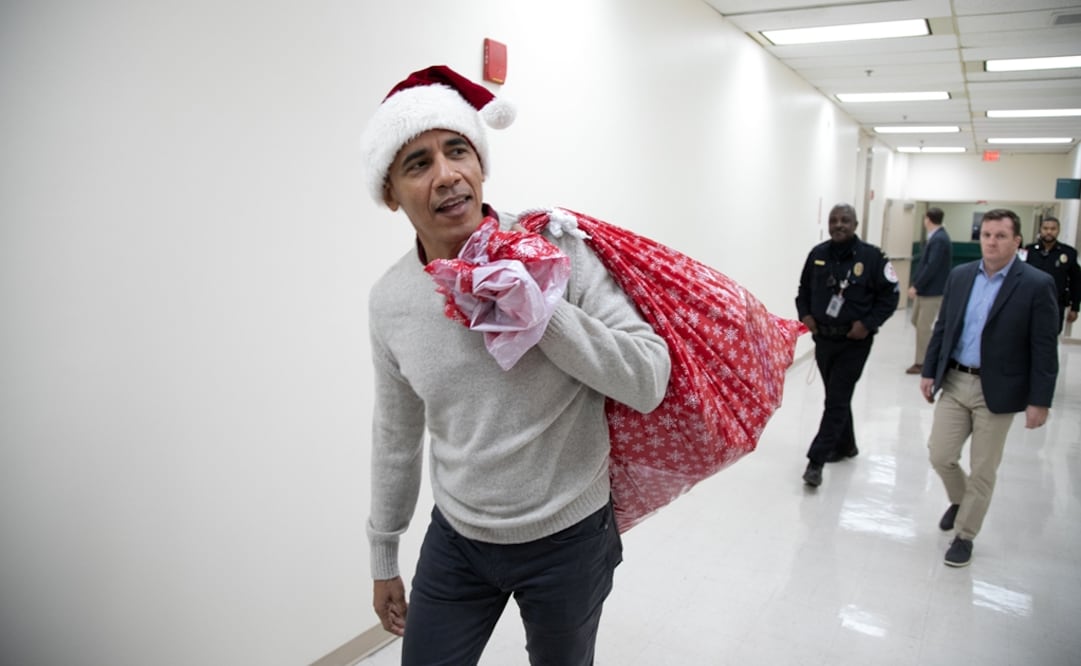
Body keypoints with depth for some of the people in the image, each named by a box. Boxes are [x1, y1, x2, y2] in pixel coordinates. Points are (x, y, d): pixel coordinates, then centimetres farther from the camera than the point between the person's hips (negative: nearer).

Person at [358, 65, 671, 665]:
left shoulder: (556, 249, -17)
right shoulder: (389, 300, -5)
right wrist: (383, 556, 15)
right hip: (455, 538, 3)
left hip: (568, 539, -2)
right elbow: (396, 434, 7)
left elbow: (649, 381, -19)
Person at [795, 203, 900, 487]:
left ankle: (816, 460, -4)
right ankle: (845, 445, 37)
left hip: (854, 343, -5)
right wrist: (805, 314, -2)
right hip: (823, 338, 5)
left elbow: (890, 295, -5)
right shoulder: (818, 254, 2)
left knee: (837, 400, -6)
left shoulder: (871, 256, -10)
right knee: (836, 397, 18)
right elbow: (804, 289, 14)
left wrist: (868, 323, -15)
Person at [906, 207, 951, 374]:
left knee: (923, 326, -1)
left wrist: (916, 286, -20)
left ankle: (921, 362, 9)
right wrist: (916, 283, 10)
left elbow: (931, 267, -25)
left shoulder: (939, 240, -20)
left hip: (932, 291, -10)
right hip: (924, 289, 10)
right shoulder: (935, 237, 11)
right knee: (916, 321, 18)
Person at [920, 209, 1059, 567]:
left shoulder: (1037, 284, -9)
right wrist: (929, 371, 8)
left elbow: (1044, 349, -9)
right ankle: (960, 500, 37)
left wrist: (1039, 401, -11)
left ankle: (964, 535, 23)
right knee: (939, 455, 6)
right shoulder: (959, 275, 4)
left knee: (982, 470, 6)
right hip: (954, 382, 4)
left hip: (997, 391, -4)